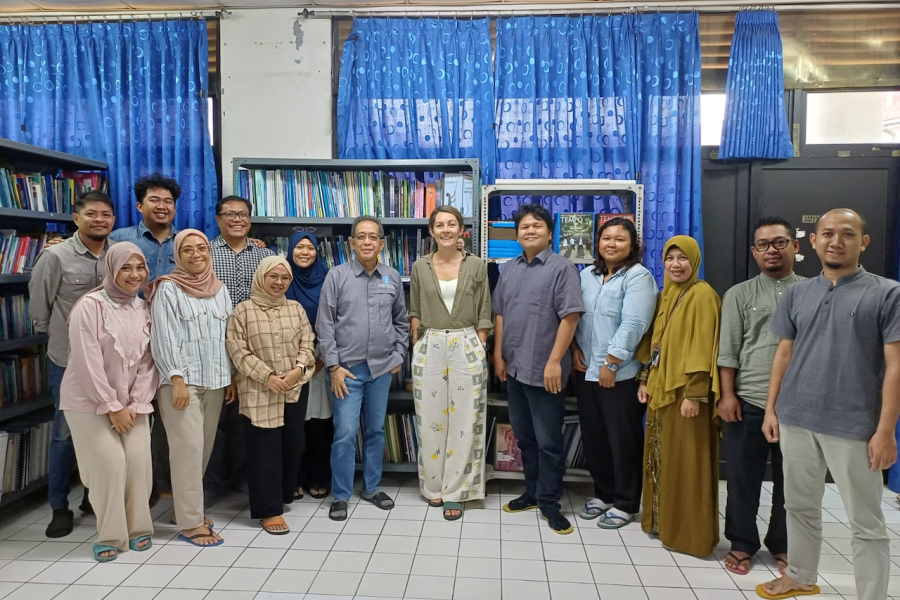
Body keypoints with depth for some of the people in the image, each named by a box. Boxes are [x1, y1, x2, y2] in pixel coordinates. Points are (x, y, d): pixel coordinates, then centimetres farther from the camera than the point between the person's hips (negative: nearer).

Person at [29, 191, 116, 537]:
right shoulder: (56, 256, -8)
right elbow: (38, 306, 1)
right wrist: (57, 335, 8)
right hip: (68, 359, -2)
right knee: (65, 433, 6)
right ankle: (60, 507, 21)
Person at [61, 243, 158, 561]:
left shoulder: (144, 309, 2)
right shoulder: (90, 306, -14)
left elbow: (147, 361, 0)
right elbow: (88, 363, -17)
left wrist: (135, 405, -8)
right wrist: (112, 407, -15)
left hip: (132, 403, 4)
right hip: (90, 402, -4)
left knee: (139, 461, -3)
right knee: (110, 464, -9)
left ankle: (138, 528, 16)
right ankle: (110, 535, 10)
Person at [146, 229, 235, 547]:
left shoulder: (220, 290, 12)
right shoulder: (168, 289, -4)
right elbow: (165, 339, -11)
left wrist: (231, 377, 11)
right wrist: (177, 379, -18)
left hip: (214, 381, 6)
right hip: (182, 380, -6)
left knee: (204, 448, 11)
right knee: (189, 448, -7)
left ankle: (186, 507, 27)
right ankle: (190, 523, 2)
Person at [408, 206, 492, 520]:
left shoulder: (476, 266, 1)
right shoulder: (420, 267, 5)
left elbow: (484, 315, 3)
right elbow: (414, 313, 11)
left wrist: (478, 351, -2)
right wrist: (417, 347, 4)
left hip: (467, 347, -1)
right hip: (429, 348, 2)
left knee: (464, 421, 1)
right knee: (430, 420, 7)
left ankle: (455, 491, 12)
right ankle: (433, 486, 24)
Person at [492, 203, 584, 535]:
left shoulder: (562, 268, -8)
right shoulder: (508, 269, 11)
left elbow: (570, 317, -14)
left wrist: (554, 361, -18)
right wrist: (498, 355, 8)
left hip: (543, 370, -6)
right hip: (514, 367, 6)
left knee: (548, 440, 4)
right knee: (524, 436, 16)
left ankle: (549, 502, 17)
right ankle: (532, 493, 31)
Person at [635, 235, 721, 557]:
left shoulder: (702, 295, -12)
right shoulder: (665, 295, 12)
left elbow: (703, 349, -17)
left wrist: (695, 395, -20)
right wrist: (645, 380, 12)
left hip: (685, 391, -8)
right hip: (660, 388, 8)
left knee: (685, 463, 1)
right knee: (660, 457, 15)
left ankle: (689, 533, 14)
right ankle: (662, 521, 29)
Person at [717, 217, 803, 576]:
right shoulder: (739, 295, 4)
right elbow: (727, 350, 0)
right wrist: (727, 395, -6)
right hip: (749, 402, -1)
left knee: (791, 479, 12)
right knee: (743, 478, 7)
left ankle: (782, 545, 29)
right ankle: (742, 543, 23)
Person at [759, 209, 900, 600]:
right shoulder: (797, 294, 7)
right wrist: (771, 410, 8)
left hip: (854, 427, -4)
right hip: (796, 420, 4)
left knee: (866, 523, 8)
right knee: (799, 506, 19)